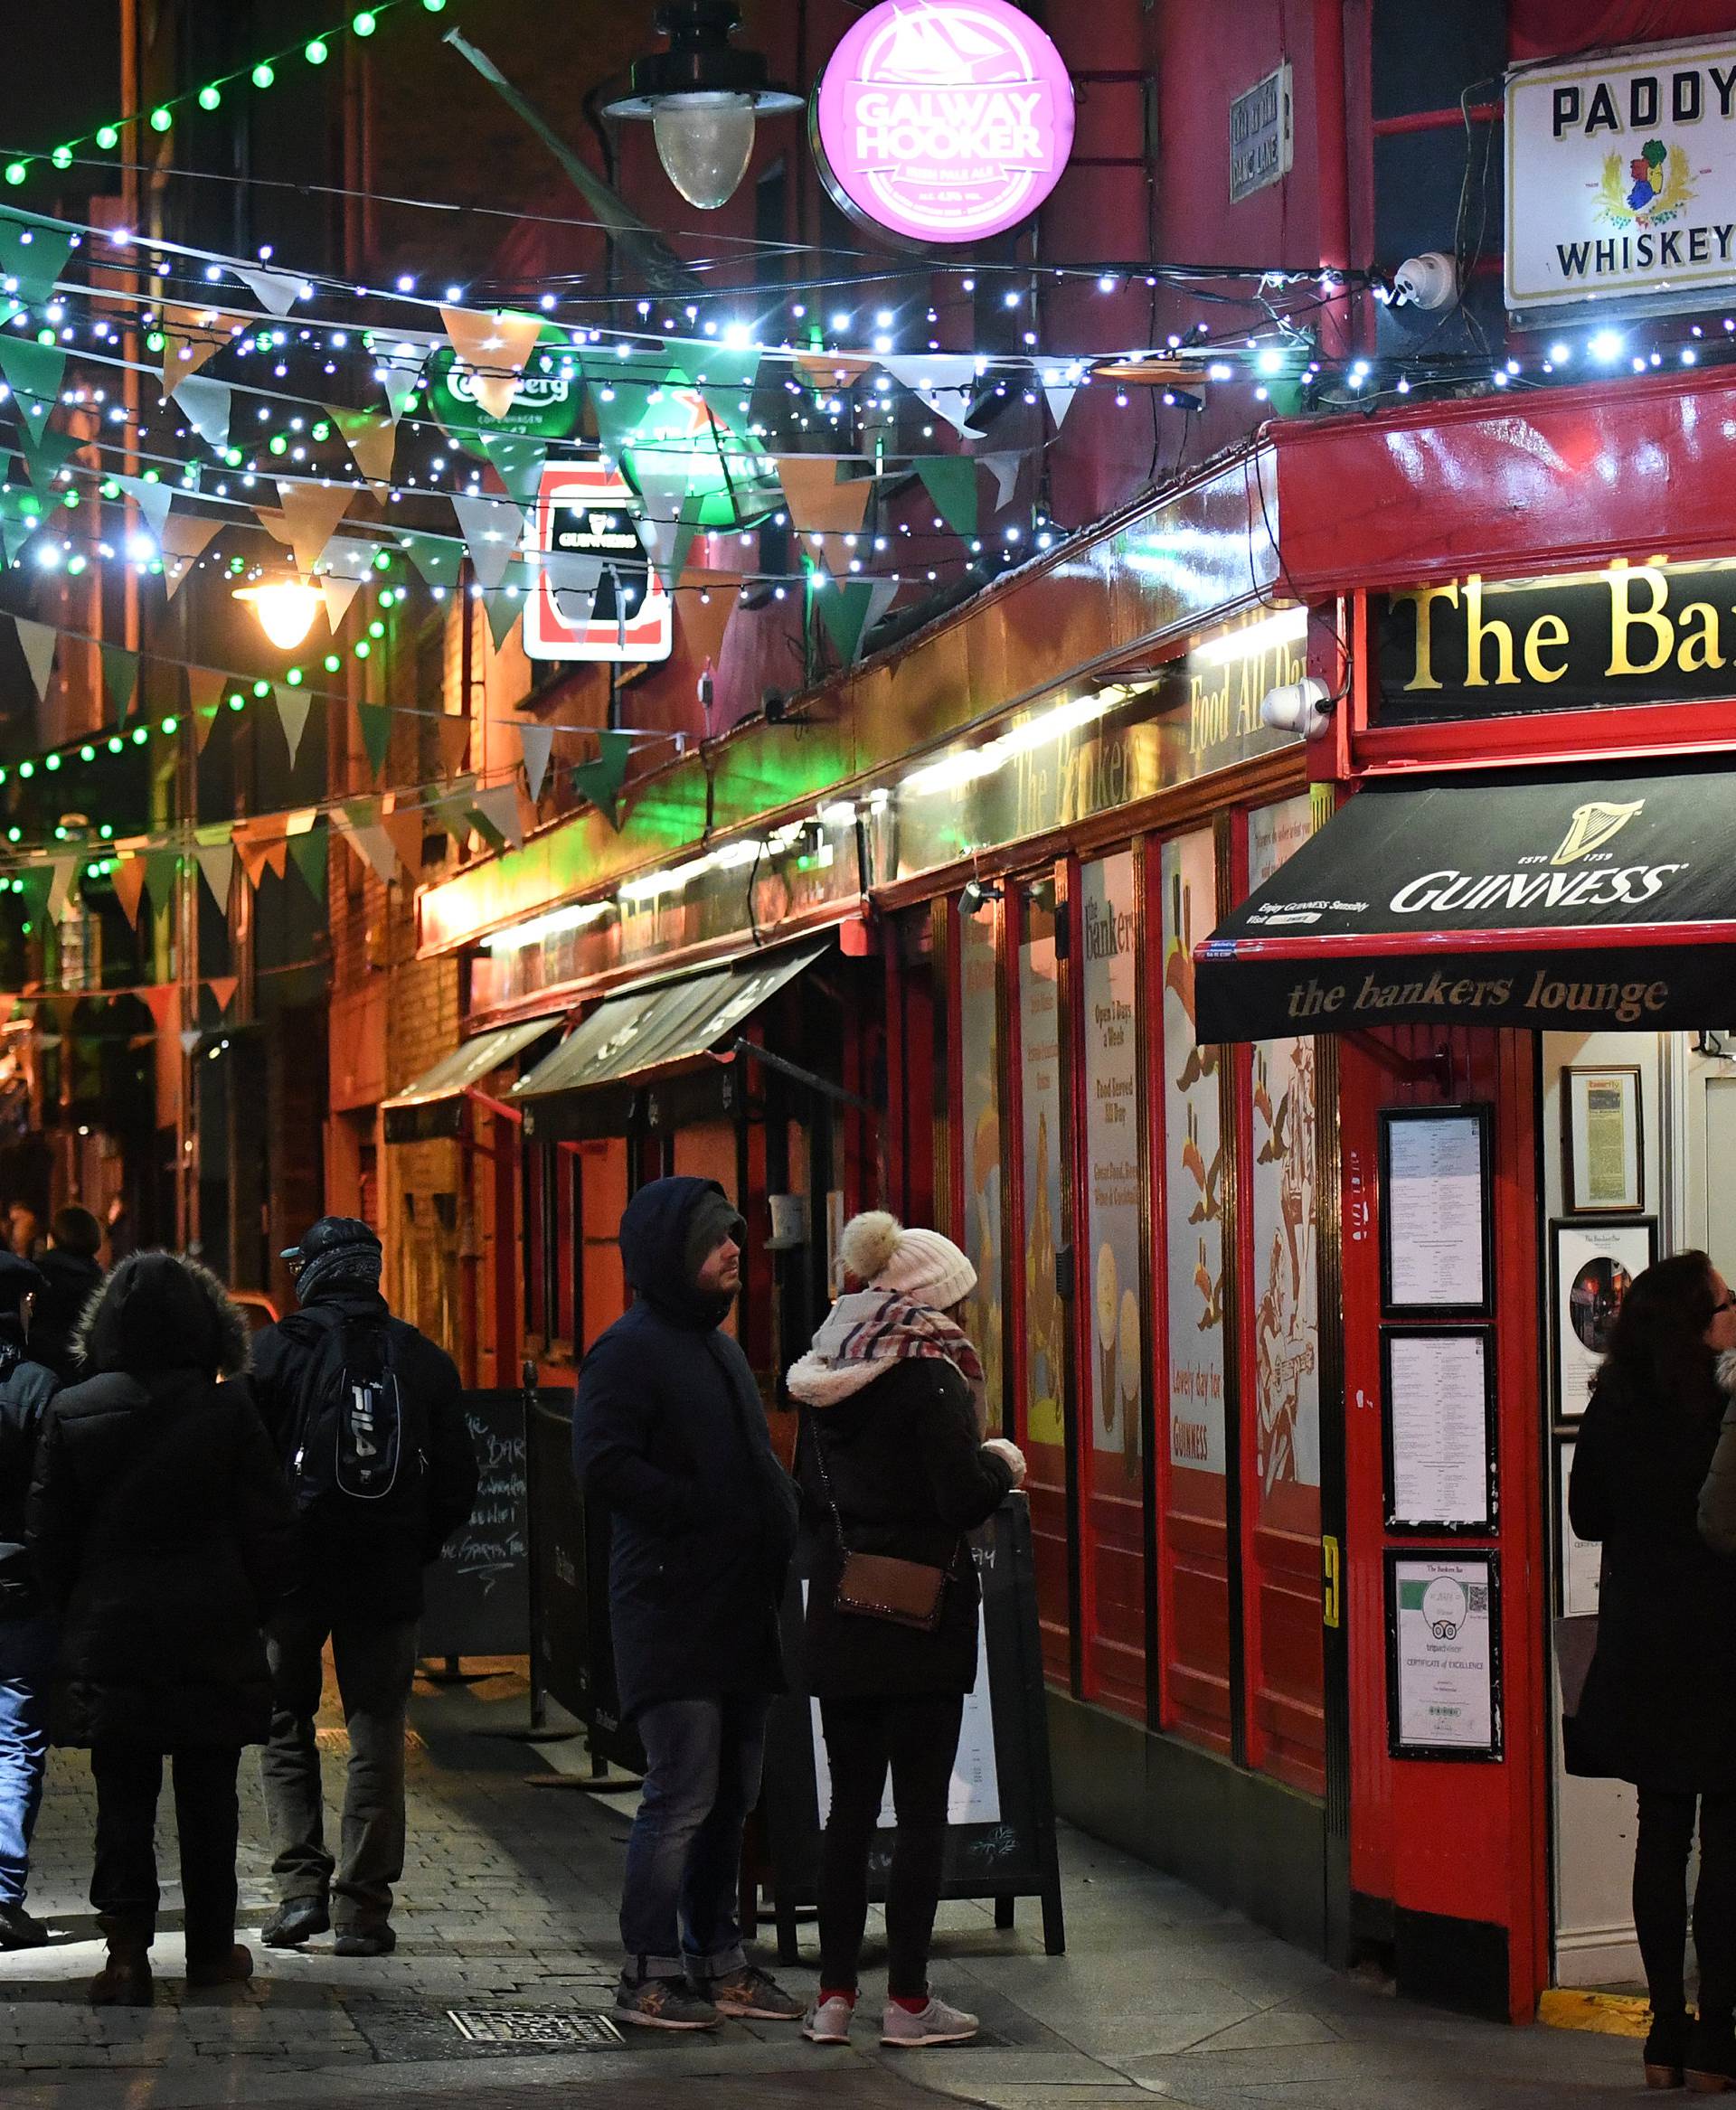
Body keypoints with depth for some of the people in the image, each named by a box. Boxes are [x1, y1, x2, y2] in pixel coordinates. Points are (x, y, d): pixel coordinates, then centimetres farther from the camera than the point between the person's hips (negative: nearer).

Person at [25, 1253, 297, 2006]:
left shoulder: (71, 1412, -4)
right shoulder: (227, 1411, -8)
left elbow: (50, 1535, 1)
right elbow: (270, 1529, -5)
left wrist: (75, 1615, 14)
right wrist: (250, 1610, 9)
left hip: (108, 1638, 1)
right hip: (213, 1637, -1)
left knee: (122, 1800, 4)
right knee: (207, 1798, 11)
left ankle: (127, 1944, -10)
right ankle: (211, 1948, 17)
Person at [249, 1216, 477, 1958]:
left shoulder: (274, 1350, -6)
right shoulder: (424, 1360, 3)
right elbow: (457, 1484, 5)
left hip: (292, 1567, -2)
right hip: (389, 1577, 2)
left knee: (284, 1728, 12)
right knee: (376, 1737, 7)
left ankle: (300, 1884, 0)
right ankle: (362, 1907, 4)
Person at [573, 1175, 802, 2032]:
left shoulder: (719, 1346, 19)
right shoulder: (629, 1349, -9)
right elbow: (603, 1464, -20)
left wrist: (776, 1522, 11)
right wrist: (700, 1512, -18)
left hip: (740, 1608, 9)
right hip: (672, 1613, -9)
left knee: (730, 1797, 12)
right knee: (682, 1797, -8)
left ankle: (716, 1960, 20)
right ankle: (649, 1974, -1)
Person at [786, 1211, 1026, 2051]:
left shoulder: (826, 1379, 9)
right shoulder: (930, 1375, -13)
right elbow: (963, 1499, -17)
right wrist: (1001, 1462, 2)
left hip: (838, 1619, 7)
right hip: (919, 1619, -7)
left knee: (850, 1804, 11)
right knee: (921, 1808, 0)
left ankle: (834, 1995, 12)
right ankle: (908, 1999, 2)